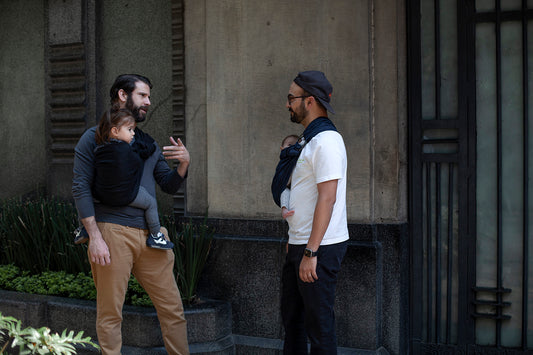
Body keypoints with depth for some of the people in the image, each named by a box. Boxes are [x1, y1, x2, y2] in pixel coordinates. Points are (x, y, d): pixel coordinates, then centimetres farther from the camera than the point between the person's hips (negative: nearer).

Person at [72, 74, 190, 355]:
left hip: (150, 234, 5)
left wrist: (184, 164, 0)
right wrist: (94, 236, -14)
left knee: (172, 309, 4)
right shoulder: (95, 137, 2)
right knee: (110, 314, 0)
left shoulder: (147, 143, 20)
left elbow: (169, 186, 22)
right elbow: (81, 188, -5)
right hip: (113, 233, -5)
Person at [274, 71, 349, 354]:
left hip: (320, 247, -10)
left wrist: (311, 252, -24)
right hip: (299, 243, 10)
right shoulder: (308, 140, 15)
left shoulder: (326, 141, -17)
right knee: (291, 315, 18)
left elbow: (327, 198, -23)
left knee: (318, 322, -3)